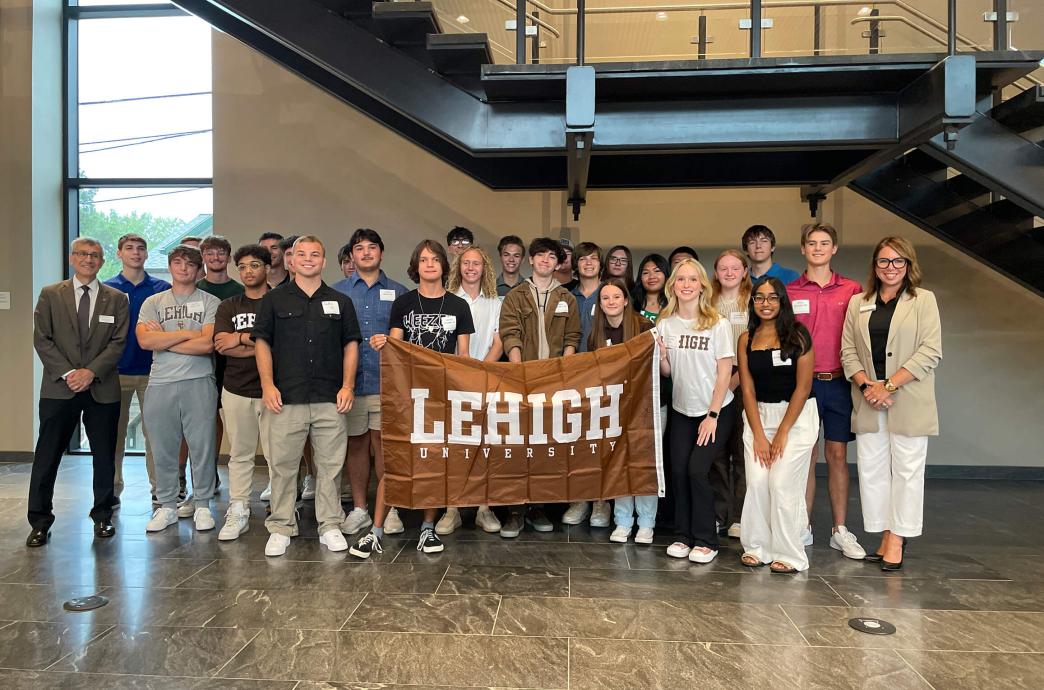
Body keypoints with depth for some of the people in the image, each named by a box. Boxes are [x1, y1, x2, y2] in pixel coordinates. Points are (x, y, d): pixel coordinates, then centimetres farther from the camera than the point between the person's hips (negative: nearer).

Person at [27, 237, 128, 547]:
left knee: (104, 456, 7)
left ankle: (102, 516, 21)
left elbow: (118, 342, 0)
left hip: (102, 389, 0)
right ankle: (40, 521, 15)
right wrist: (67, 373, -11)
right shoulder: (50, 295, 7)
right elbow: (42, 339, 0)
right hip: (59, 388, 0)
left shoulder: (116, 299, 7)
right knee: (47, 456, 3)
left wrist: (91, 371, -13)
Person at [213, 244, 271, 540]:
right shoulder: (228, 307, 13)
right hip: (237, 390, 3)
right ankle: (238, 513, 18)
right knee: (239, 454, 10)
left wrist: (242, 338, -8)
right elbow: (221, 344, -2)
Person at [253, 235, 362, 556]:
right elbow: (262, 343, 5)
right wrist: (267, 384, -6)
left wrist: (348, 385, 0)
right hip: (285, 398, -1)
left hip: (331, 399, 1)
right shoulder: (274, 300, 8)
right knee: (282, 465, 4)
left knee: (330, 465, 6)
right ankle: (281, 528, 16)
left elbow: (351, 345, 10)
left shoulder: (340, 302, 12)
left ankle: (330, 526, 17)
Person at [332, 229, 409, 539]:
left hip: (387, 382, -1)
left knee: (384, 443, 1)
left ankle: (389, 508, 13)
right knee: (355, 443, 8)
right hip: (350, 381, 1)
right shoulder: (337, 291, 9)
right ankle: (359, 509, 20)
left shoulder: (398, 292, 8)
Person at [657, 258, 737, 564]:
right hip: (681, 410, 4)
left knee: (696, 469, -12)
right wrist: (660, 356, -16)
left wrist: (712, 415, -12)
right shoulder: (665, 323, 1)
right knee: (678, 470, -2)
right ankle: (684, 536, 16)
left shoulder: (717, 324, -9)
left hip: (717, 410, -3)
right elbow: (667, 372, 6)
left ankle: (706, 541, 4)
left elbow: (725, 372, -9)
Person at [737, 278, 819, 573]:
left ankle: (789, 554, 8)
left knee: (782, 484, -6)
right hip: (758, 415, 3)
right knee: (756, 482, -5)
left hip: (797, 416, -3)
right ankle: (757, 547, 10)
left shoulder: (798, 335, -5)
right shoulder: (746, 339, 5)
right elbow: (747, 389, 2)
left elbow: (803, 387, -8)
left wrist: (782, 433, -9)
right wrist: (759, 435, -5)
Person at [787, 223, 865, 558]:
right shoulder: (789, 292, 3)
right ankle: (803, 528, 15)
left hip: (838, 383, 1)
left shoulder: (852, 290, 5)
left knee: (837, 455, 7)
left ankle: (840, 531, 16)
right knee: (805, 455, 5)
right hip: (801, 383, 0)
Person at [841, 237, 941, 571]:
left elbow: (930, 352, -6)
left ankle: (898, 539, 10)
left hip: (908, 401, -3)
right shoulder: (858, 303, 12)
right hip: (868, 401, 3)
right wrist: (865, 384, -9)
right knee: (871, 469, 4)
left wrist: (890, 385, -13)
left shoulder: (924, 300, 3)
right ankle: (885, 535, 15)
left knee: (906, 469, 1)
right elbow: (848, 350, 7)